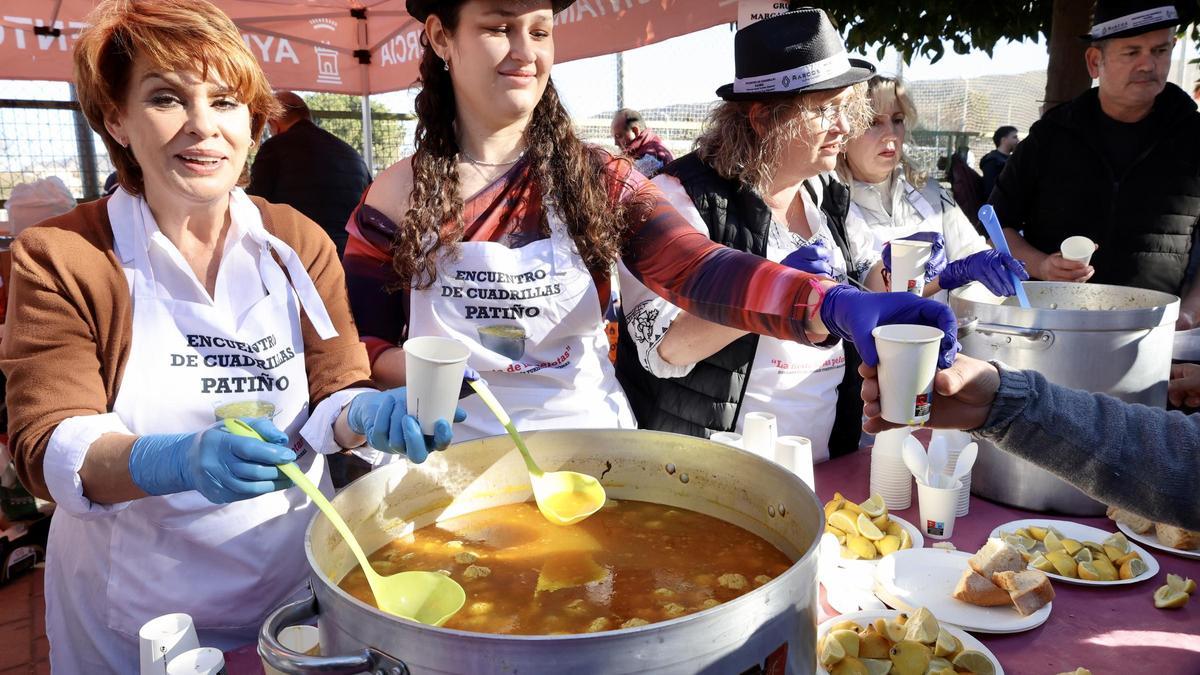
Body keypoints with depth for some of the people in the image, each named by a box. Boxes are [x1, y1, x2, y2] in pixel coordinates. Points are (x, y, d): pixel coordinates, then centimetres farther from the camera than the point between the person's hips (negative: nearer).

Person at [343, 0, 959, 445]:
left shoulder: (598, 180, -2)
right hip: (459, 460, 0)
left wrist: (837, 304, -35)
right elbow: (359, 351, 4)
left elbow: (699, 271, -18)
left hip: (592, 449, 1)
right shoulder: (397, 196, -3)